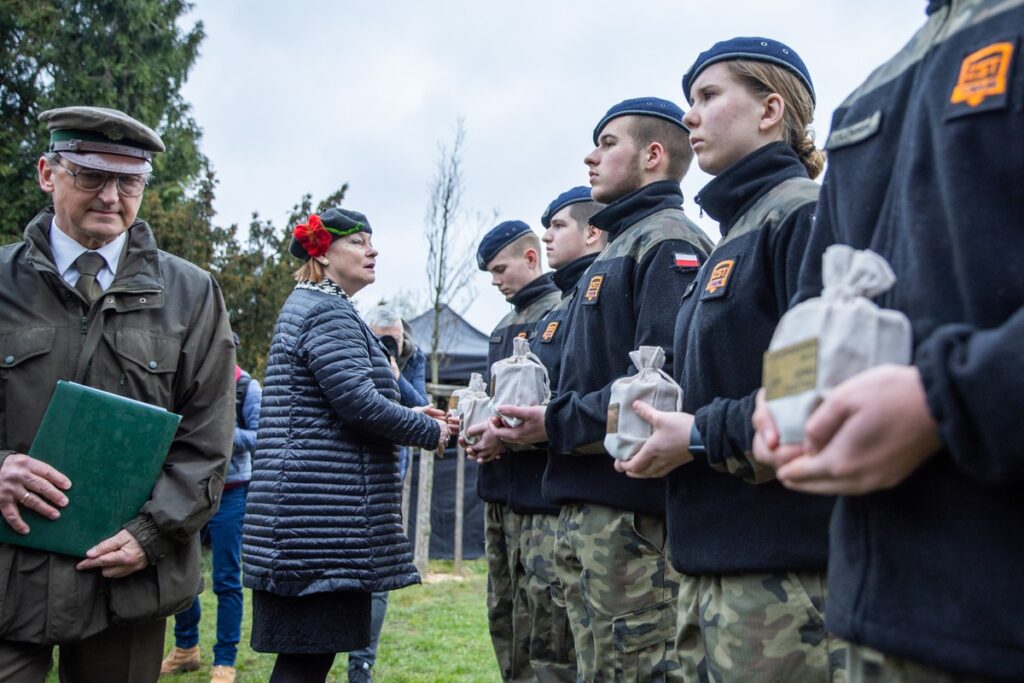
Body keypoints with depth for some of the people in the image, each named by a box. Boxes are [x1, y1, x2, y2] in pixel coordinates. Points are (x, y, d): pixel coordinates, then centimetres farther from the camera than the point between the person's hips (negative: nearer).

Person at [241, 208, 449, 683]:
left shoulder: (308, 306, 22)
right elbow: (359, 402, -20)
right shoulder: (327, 312, -10)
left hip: (306, 512, 10)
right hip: (322, 509, -10)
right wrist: (429, 431, -5)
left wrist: (412, 417, 16)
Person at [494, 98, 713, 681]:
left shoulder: (668, 244, -9)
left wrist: (557, 424, -16)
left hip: (633, 509, -10)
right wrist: (517, 424, 11)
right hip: (586, 509, 10)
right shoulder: (618, 247, 23)